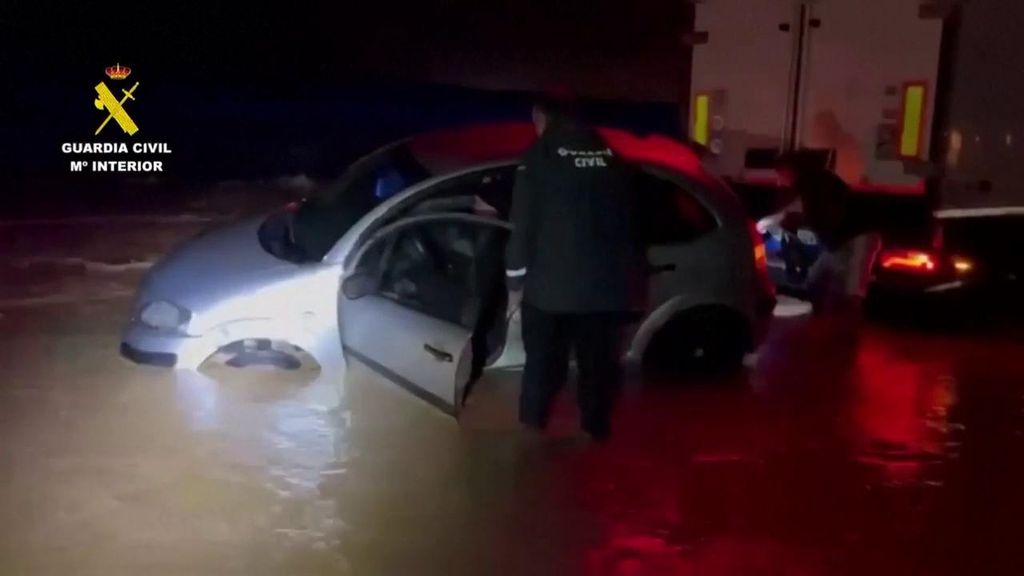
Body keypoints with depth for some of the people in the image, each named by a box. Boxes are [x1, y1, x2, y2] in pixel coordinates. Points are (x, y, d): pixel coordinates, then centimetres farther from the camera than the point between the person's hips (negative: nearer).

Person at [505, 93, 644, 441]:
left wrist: (516, 277, 0)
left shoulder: (540, 155, -4)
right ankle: (596, 429, 20)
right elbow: (628, 219, 12)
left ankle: (532, 427, 17)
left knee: (543, 363, 9)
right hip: (606, 282, 3)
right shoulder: (611, 156, 8)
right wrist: (630, 274, 20)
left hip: (552, 283, -3)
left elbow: (523, 222, -8)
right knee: (599, 363, 12)